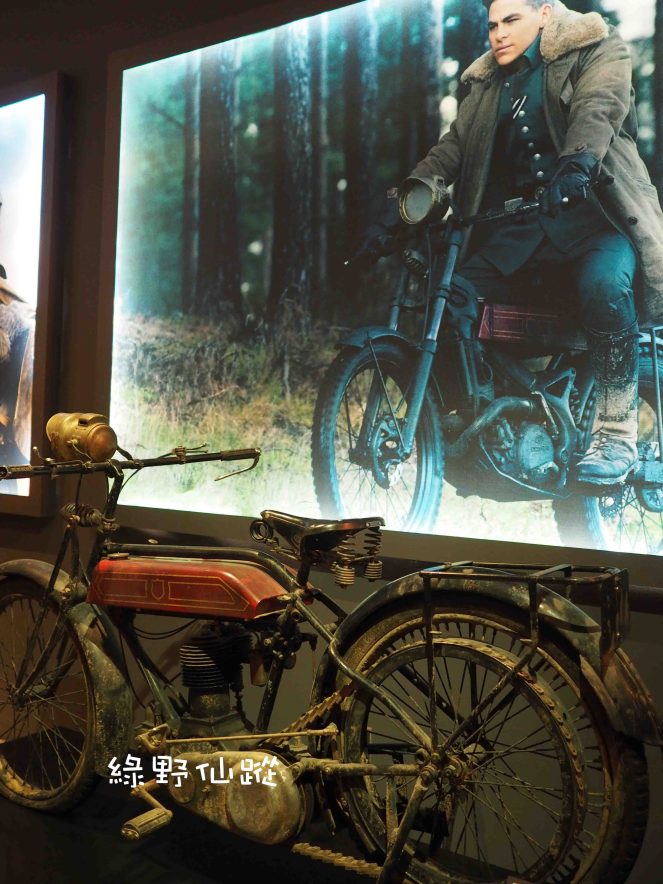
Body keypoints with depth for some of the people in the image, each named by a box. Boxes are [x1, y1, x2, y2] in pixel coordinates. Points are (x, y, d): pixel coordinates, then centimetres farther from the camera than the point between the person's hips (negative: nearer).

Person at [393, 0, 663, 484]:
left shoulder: (596, 48, 6)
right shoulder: (487, 84, 22)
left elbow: (598, 108, -15)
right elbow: (454, 144, 10)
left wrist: (577, 161, -36)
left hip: (591, 212, -5)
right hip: (516, 223, 5)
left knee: (604, 283, -36)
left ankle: (617, 432, -24)